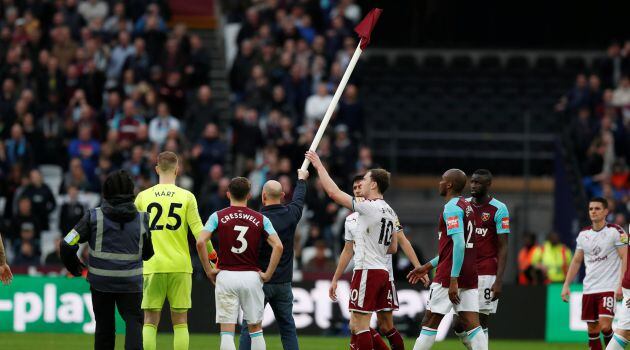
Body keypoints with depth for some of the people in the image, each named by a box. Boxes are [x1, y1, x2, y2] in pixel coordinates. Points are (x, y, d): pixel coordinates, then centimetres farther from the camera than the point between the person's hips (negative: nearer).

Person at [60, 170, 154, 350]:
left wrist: (74, 267, 11)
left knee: (104, 325, 13)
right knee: (134, 322, 1)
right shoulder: (141, 219, 1)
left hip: (101, 281, 0)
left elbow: (67, 244, -5)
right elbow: (148, 253, 12)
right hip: (131, 283, 0)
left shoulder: (94, 216, -4)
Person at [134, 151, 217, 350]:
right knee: (180, 322, 5)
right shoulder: (186, 197, -1)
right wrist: (211, 254, 8)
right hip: (180, 266, 0)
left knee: (150, 322, 3)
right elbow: (198, 230, -5)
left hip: (152, 266, 1)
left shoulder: (143, 196, 3)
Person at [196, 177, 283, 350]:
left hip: (226, 276, -1)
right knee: (256, 329, 13)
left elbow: (200, 242, -13)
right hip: (252, 276, 1)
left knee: (227, 332, -1)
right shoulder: (261, 219, 3)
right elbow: (278, 246, -7)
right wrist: (268, 274, -1)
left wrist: (208, 270, -4)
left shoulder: (218, 217, 0)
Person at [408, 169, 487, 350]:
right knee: (472, 324, 1)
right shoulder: (467, 206, 17)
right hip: (470, 274, 8)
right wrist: (428, 266, 29)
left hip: (450, 275, -8)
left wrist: (453, 279, -25)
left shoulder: (452, 208, -12)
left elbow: (458, 244, -22)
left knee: (430, 322, 1)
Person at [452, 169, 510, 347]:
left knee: (480, 324, -5)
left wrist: (499, 280, -14)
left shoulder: (498, 209, -5)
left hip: (486, 274, -5)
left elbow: (503, 248, -7)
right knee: (458, 325, 1)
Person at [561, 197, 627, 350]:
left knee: (605, 326, -18)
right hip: (589, 289, 5)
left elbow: (625, 258, -9)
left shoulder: (615, 231, -5)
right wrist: (566, 285, 10)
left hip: (609, 287, -5)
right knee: (592, 330, 5)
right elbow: (576, 261, 18)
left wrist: (621, 284, -20)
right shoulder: (583, 234, 12)